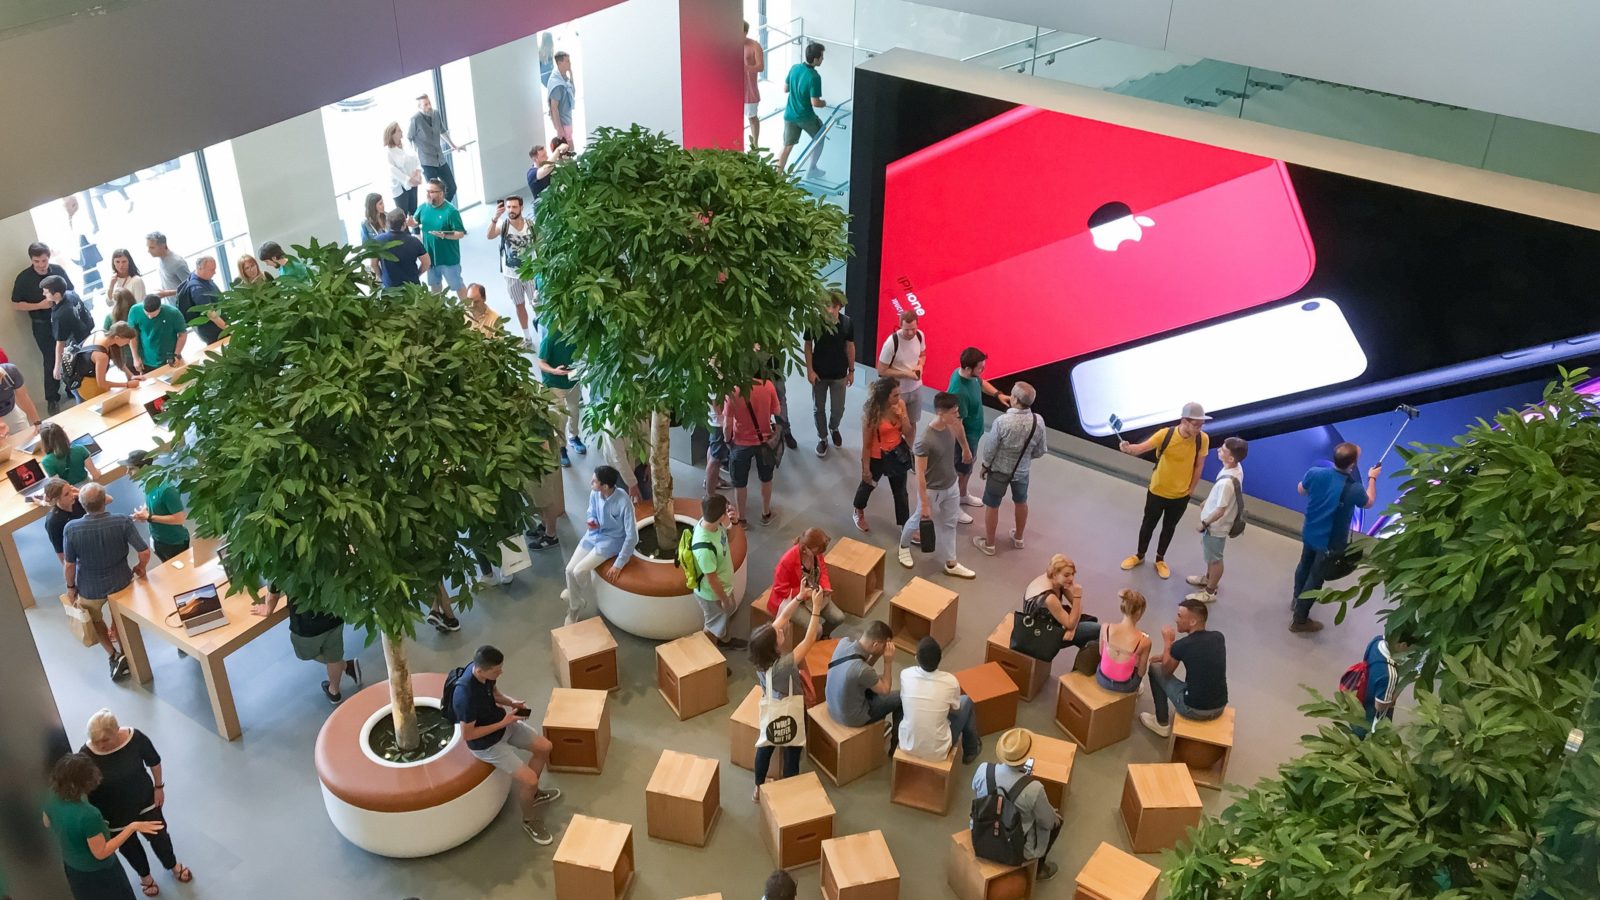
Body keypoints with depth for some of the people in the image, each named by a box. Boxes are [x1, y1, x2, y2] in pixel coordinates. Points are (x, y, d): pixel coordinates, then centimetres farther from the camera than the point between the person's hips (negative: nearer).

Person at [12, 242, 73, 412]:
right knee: (51, 361, 1)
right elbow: (16, 305, -6)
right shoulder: (24, 278, -10)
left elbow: (72, 291, 9)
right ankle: (52, 399, 12)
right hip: (43, 326, -3)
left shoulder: (58, 270, -4)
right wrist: (40, 305, -18)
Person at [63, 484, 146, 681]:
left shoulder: (71, 529, -24)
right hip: (121, 583, 1)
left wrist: (71, 587, 4)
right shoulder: (122, 522, -25)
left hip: (90, 589, 0)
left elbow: (69, 564, -14)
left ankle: (113, 655, 19)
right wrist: (140, 567, 2)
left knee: (95, 619, 30)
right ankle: (125, 653, 43)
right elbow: (145, 552, -20)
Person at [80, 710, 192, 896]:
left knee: (158, 834, 20)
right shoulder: (86, 755, -28)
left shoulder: (135, 738, -26)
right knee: (128, 846, 22)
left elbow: (154, 761, -6)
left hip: (145, 799, 1)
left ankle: (172, 865, 51)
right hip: (114, 812, -1)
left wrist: (159, 787, 1)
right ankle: (144, 875, 53)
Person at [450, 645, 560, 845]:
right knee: (529, 779, -12)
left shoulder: (483, 671, -15)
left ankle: (533, 793, 37)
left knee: (545, 747, 12)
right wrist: (503, 724, -24)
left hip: (504, 724, 8)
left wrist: (511, 702, -11)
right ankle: (529, 820, 18)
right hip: (485, 743, -8)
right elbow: (467, 734, -27)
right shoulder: (466, 696, -39)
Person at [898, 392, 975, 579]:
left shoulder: (951, 425, -14)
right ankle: (904, 546, 49)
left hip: (951, 486, 6)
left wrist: (966, 449, 31)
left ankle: (951, 564, 35)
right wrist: (924, 503, -22)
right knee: (919, 519, 20)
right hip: (932, 490, -6)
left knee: (949, 524, 19)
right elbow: (920, 474, -28)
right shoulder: (925, 441, -36)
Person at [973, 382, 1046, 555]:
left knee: (991, 506, 16)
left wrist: (985, 465, 2)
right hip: (1023, 470, 4)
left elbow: (990, 448, -18)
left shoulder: (1002, 422, -31)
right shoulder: (1038, 421, -19)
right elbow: (1040, 451, -6)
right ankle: (1018, 538, 46)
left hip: (999, 470, -4)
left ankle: (989, 544, 30)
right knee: (1021, 502, 27)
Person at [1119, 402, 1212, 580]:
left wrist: (1191, 489, 0)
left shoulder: (1203, 439, -19)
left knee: (1169, 527, 21)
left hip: (1181, 496, 1)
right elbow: (1141, 448, -28)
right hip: (1157, 492, -1)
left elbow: (1198, 466, -7)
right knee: (1148, 524, 19)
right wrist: (1128, 448, -51)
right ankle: (1140, 556, 42)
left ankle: (1160, 560, 43)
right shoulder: (1165, 434, -26)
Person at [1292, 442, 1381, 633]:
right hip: (1330, 542, -5)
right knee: (1315, 578, 11)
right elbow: (1369, 503, -6)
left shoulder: (1315, 473, -20)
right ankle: (1300, 620, 24)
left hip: (1309, 533, 5)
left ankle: (1297, 599, 54)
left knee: (1305, 566, 30)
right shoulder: (1353, 489, -31)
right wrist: (1372, 479, 8)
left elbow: (1301, 490, 3)